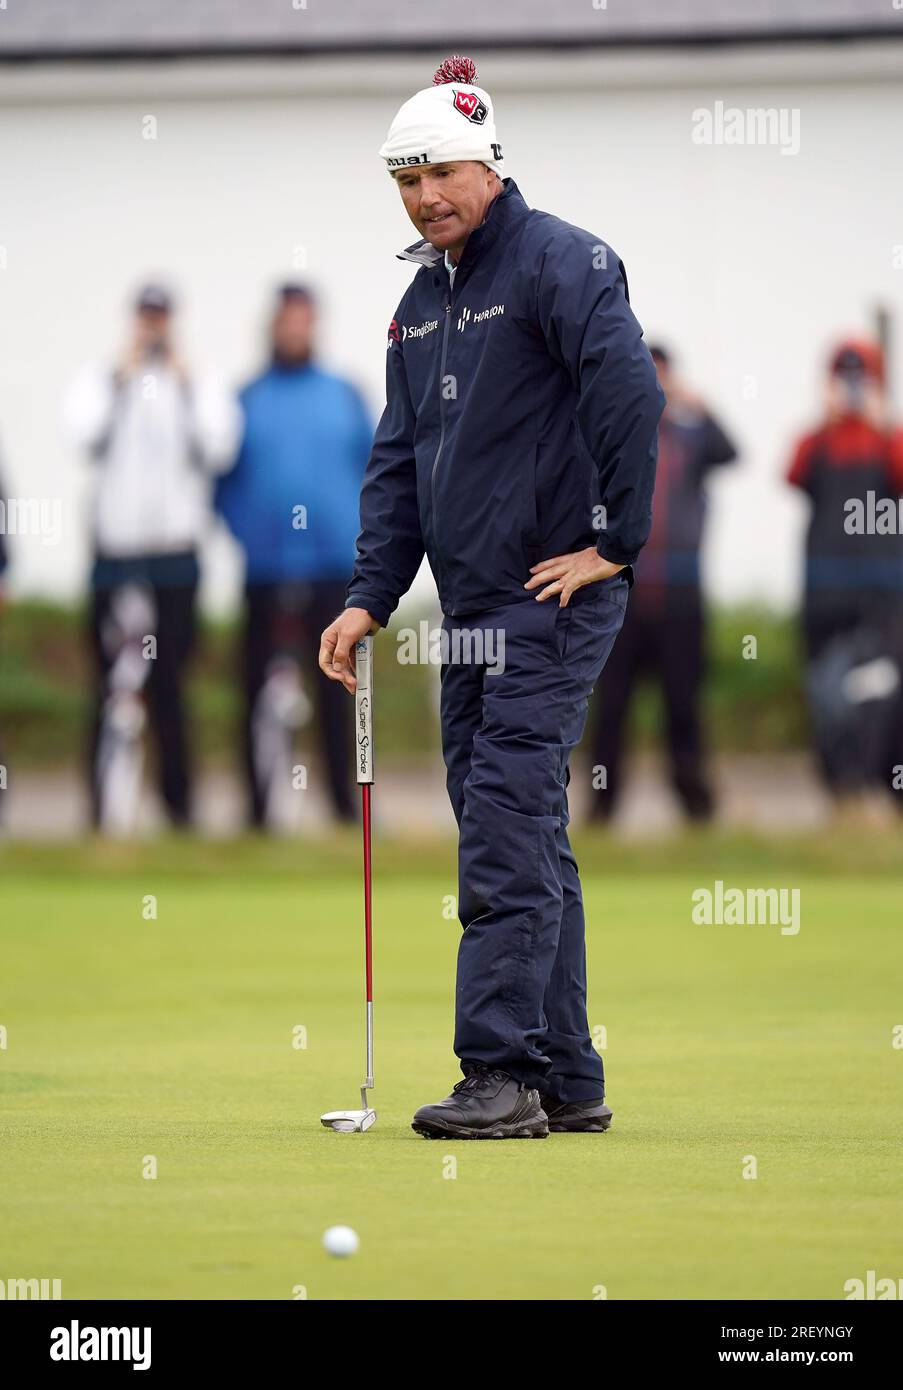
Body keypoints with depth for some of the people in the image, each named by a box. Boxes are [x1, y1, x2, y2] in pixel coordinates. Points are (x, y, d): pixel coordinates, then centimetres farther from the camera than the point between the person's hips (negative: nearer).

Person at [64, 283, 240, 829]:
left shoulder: (201, 388, 11)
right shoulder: (100, 382, 10)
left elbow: (219, 449, -6)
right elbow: (87, 434, -9)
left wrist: (182, 381, -3)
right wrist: (126, 374, -4)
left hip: (177, 556, 0)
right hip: (113, 553, 0)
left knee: (169, 681, -2)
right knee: (113, 683, -3)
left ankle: (179, 801, 1)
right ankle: (105, 805, -2)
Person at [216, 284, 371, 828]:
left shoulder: (344, 396, 7)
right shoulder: (248, 400, 5)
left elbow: (374, 469, 9)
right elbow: (224, 477, 6)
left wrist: (361, 528, -4)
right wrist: (245, 528, -7)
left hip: (334, 564, 0)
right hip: (266, 569, 0)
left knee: (336, 683, 1)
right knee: (261, 687, 0)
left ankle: (346, 802, 4)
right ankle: (262, 807, 3)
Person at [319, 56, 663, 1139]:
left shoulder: (560, 262, -9)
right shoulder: (422, 300, 17)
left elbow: (629, 390, -21)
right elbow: (398, 463, 19)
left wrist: (616, 543, -18)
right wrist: (369, 598, 9)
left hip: (554, 601, -9)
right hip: (473, 612, 9)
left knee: (507, 828, -13)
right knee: (523, 841, 9)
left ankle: (503, 1074, -14)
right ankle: (567, 1081, 13)